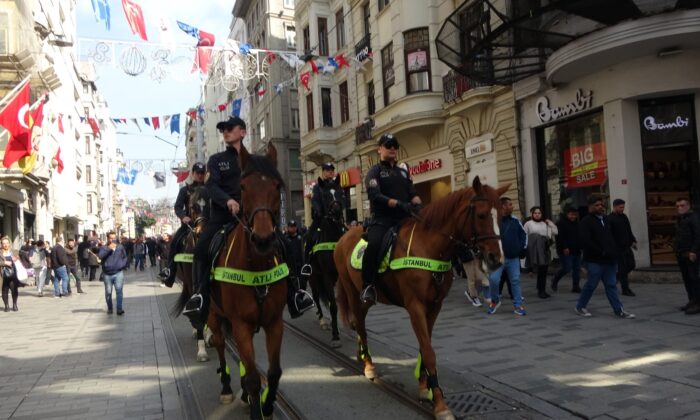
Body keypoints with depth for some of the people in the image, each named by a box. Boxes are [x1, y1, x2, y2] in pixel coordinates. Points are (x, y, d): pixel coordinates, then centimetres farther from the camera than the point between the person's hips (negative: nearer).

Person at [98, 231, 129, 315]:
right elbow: (100, 256, -17)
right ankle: (109, 308, 23)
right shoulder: (104, 247, 2)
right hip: (107, 274, 0)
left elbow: (125, 257, 19)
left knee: (119, 290, -12)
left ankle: (119, 309, -11)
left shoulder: (120, 247, 7)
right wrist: (109, 248, -22)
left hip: (118, 273, 0)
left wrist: (123, 265, 5)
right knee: (108, 292, 7)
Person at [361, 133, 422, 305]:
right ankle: (368, 286, -21)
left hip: (405, 218, 6)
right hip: (382, 219, -6)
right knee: (374, 245, -32)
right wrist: (399, 204, -24)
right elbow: (375, 196, -11)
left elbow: (413, 193, 14)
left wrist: (418, 205, -10)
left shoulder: (403, 171, 22)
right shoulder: (375, 172, 5)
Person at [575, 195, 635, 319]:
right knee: (591, 285, 1)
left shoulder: (606, 220, 15)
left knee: (611, 285, 7)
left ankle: (619, 310, 8)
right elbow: (586, 241, -18)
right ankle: (580, 307, 17)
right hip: (595, 261, -7)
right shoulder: (585, 222, -9)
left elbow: (611, 238, 22)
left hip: (609, 260, 7)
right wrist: (601, 252, -16)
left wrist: (614, 253, 9)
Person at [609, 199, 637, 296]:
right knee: (622, 268, -4)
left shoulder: (624, 217, 13)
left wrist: (633, 241, 13)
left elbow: (629, 230, 21)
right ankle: (625, 289, 4)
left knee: (631, 265, 10)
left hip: (627, 247, 8)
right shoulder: (610, 219, -11)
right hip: (618, 248, -8)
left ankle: (616, 278, 28)